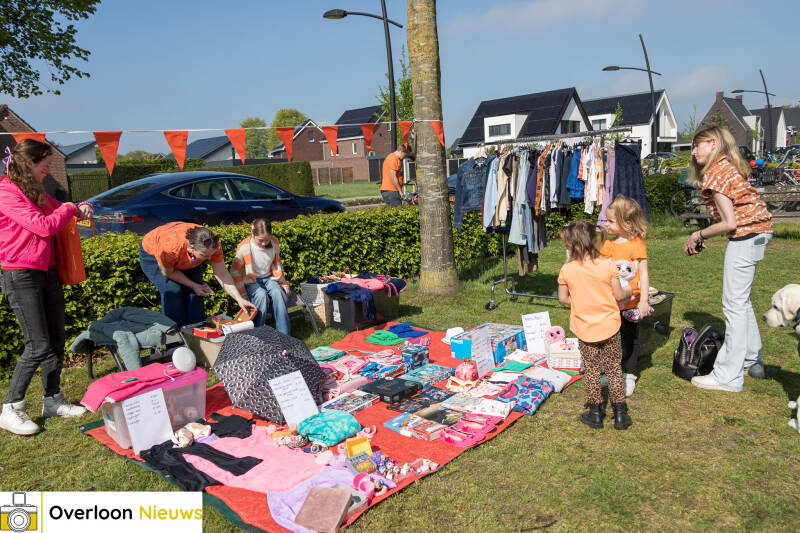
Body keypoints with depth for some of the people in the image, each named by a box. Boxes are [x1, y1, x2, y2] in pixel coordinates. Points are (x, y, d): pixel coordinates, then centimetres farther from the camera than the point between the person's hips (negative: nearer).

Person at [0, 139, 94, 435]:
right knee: (38, 346, -8)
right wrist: (69, 209, -4)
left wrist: (80, 209, 9)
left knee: (56, 341, 10)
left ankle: (53, 401, 22)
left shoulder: (37, 192, 15)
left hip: (48, 274, 9)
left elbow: (58, 211, 31)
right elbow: (44, 226, -21)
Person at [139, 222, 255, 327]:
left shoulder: (212, 245, -33)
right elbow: (168, 273, -24)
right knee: (172, 291, -22)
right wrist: (194, 286, -22)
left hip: (186, 259, 4)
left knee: (195, 292, -12)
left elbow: (222, 274, -25)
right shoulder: (170, 248, -44)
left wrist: (239, 299, -31)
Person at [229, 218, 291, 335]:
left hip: (269, 278, 3)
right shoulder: (244, 247, -18)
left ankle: (283, 334, -25)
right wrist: (242, 294, -11)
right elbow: (235, 272, -8)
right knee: (262, 296, -34)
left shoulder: (274, 242, -6)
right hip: (251, 281, -3)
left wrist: (283, 283, 4)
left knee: (278, 293, -29)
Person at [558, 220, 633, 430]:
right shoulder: (608, 265, -11)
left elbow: (563, 298, -3)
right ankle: (620, 413, 20)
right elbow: (618, 295, -5)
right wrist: (629, 291, 17)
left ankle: (595, 412, 21)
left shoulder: (567, 270, -12)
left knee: (592, 369, 15)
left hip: (585, 329, 0)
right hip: (609, 326, 0)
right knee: (614, 369, 14)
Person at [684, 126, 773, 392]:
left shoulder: (715, 173, -14)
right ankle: (752, 360, 33)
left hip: (746, 235, -10)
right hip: (758, 232, 10)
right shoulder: (729, 166, 15)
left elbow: (730, 223, -19)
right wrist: (701, 237, 7)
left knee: (734, 304, -5)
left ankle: (728, 377, 1)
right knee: (741, 300, 20)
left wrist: (699, 235, -5)